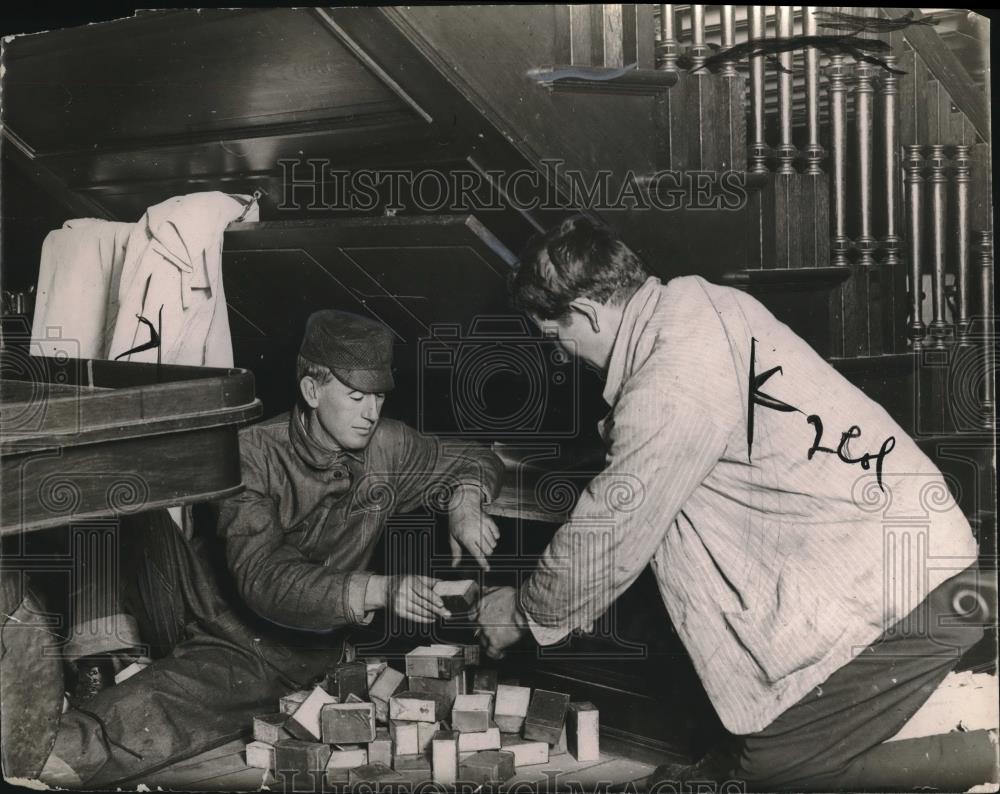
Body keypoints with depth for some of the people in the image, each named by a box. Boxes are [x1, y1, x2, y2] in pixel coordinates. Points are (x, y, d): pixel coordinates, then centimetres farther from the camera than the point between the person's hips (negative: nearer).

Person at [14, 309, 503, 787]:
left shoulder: (389, 448, -3)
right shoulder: (256, 454, -14)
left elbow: (473, 461, 15)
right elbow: (263, 580, -25)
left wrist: (464, 506, -10)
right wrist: (379, 590, -38)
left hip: (281, 655, 0)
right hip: (211, 606, 0)